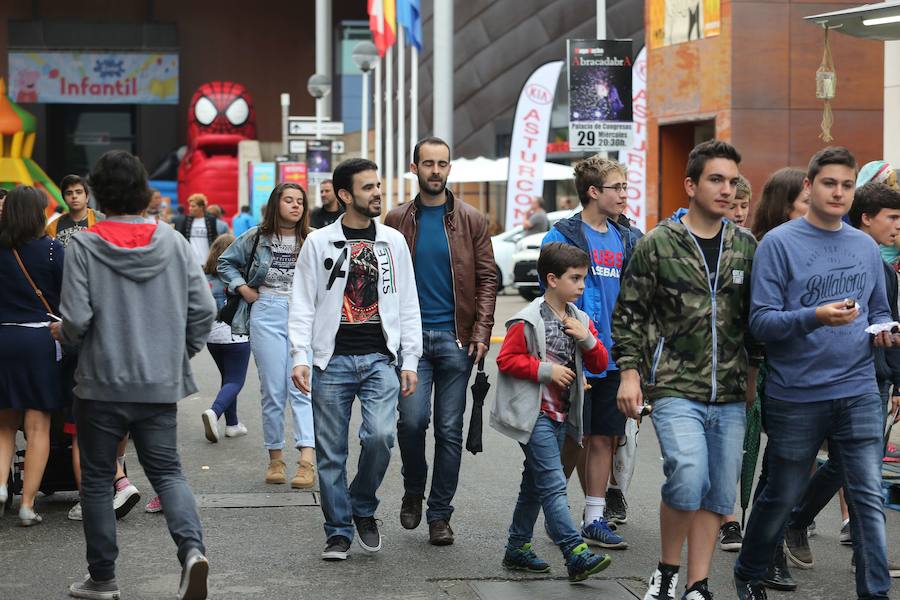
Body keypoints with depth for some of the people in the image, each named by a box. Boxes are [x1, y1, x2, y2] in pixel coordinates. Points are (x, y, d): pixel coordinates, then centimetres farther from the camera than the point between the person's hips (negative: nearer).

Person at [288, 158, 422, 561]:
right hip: (333, 360, -1)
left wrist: (410, 361, 4)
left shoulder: (393, 242, 9)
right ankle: (338, 532, 13)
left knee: (380, 436, -16)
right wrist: (300, 357, -10)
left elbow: (408, 305, 11)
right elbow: (303, 304, 1)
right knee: (331, 452, 1)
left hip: (380, 358, 1)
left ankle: (363, 508, 9)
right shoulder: (319, 242, 3)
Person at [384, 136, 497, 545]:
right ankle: (413, 492, 15)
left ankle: (439, 515, 12)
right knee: (412, 419, -11)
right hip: (410, 336, 0)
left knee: (450, 430, 2)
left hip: (456, 338, 0)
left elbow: (486, 278, 5)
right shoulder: (397, 220, 7)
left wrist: (481, 332, -5)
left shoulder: (471, 221, 6)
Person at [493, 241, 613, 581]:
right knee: (553, 484, -13)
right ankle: (576, 556, -19)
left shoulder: (580, 320, 11)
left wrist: (587, 339, -8)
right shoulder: (528, 321, -11)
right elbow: (506, 359, -13)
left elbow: (599, 364, 11)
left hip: (560, 415, 8)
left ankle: (517, 548, 26)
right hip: (535, 414, -8)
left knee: (535, 483, 16)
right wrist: (546, 370, -18)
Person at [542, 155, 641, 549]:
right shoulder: (564, 236, -8)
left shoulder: (628, 239, 11)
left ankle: (594, 519, 16)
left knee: (603, 438, 9)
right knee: (571, 440, 2)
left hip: (613, 357, 5)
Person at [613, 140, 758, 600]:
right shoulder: (657, 245, -2)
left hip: (730, 395, 4)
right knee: (689, 479, -20)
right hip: (675, 389, -4)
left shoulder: (746, 246, 9)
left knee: (719, 492, 5)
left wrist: (753, 372, 15)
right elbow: (629, 313, 1)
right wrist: (629, 371, -6)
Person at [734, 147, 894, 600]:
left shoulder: (865, 247, 10)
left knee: (869, 498, -3)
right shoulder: (779, 243, -6)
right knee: (781, 497, 11)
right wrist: (817, 317, -26)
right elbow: (762, 321, -11)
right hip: (796, 396, -3)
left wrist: (883, 329, -2)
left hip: (858, 392, 3)